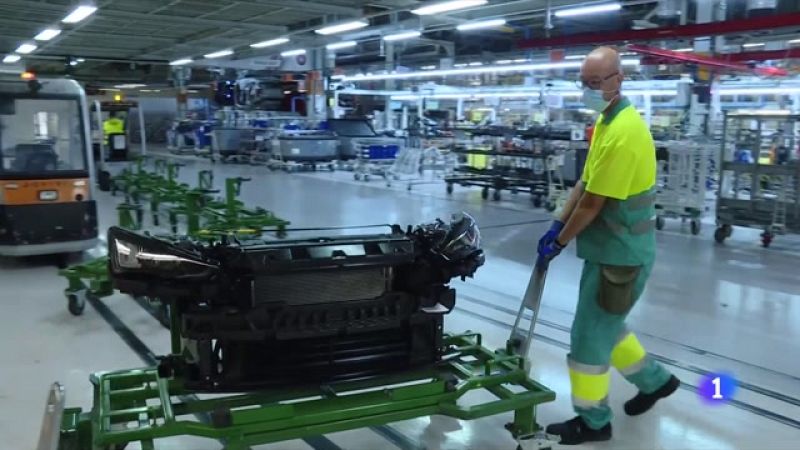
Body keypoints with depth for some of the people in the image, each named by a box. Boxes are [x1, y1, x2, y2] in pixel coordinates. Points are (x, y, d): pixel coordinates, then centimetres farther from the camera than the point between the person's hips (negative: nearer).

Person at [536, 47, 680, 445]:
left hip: (619, 254, -10)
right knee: (605, 326, 23)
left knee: (589, 336, 1)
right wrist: (557, 225, 10)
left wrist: (558, 243, -11)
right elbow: (584, 183, 13)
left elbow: (592, 204, -22)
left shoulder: (623, 132, -24)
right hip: (611, 248, 10)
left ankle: (593, 422, 18)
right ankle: (654, 380, 42)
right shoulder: (606, 121, 8)